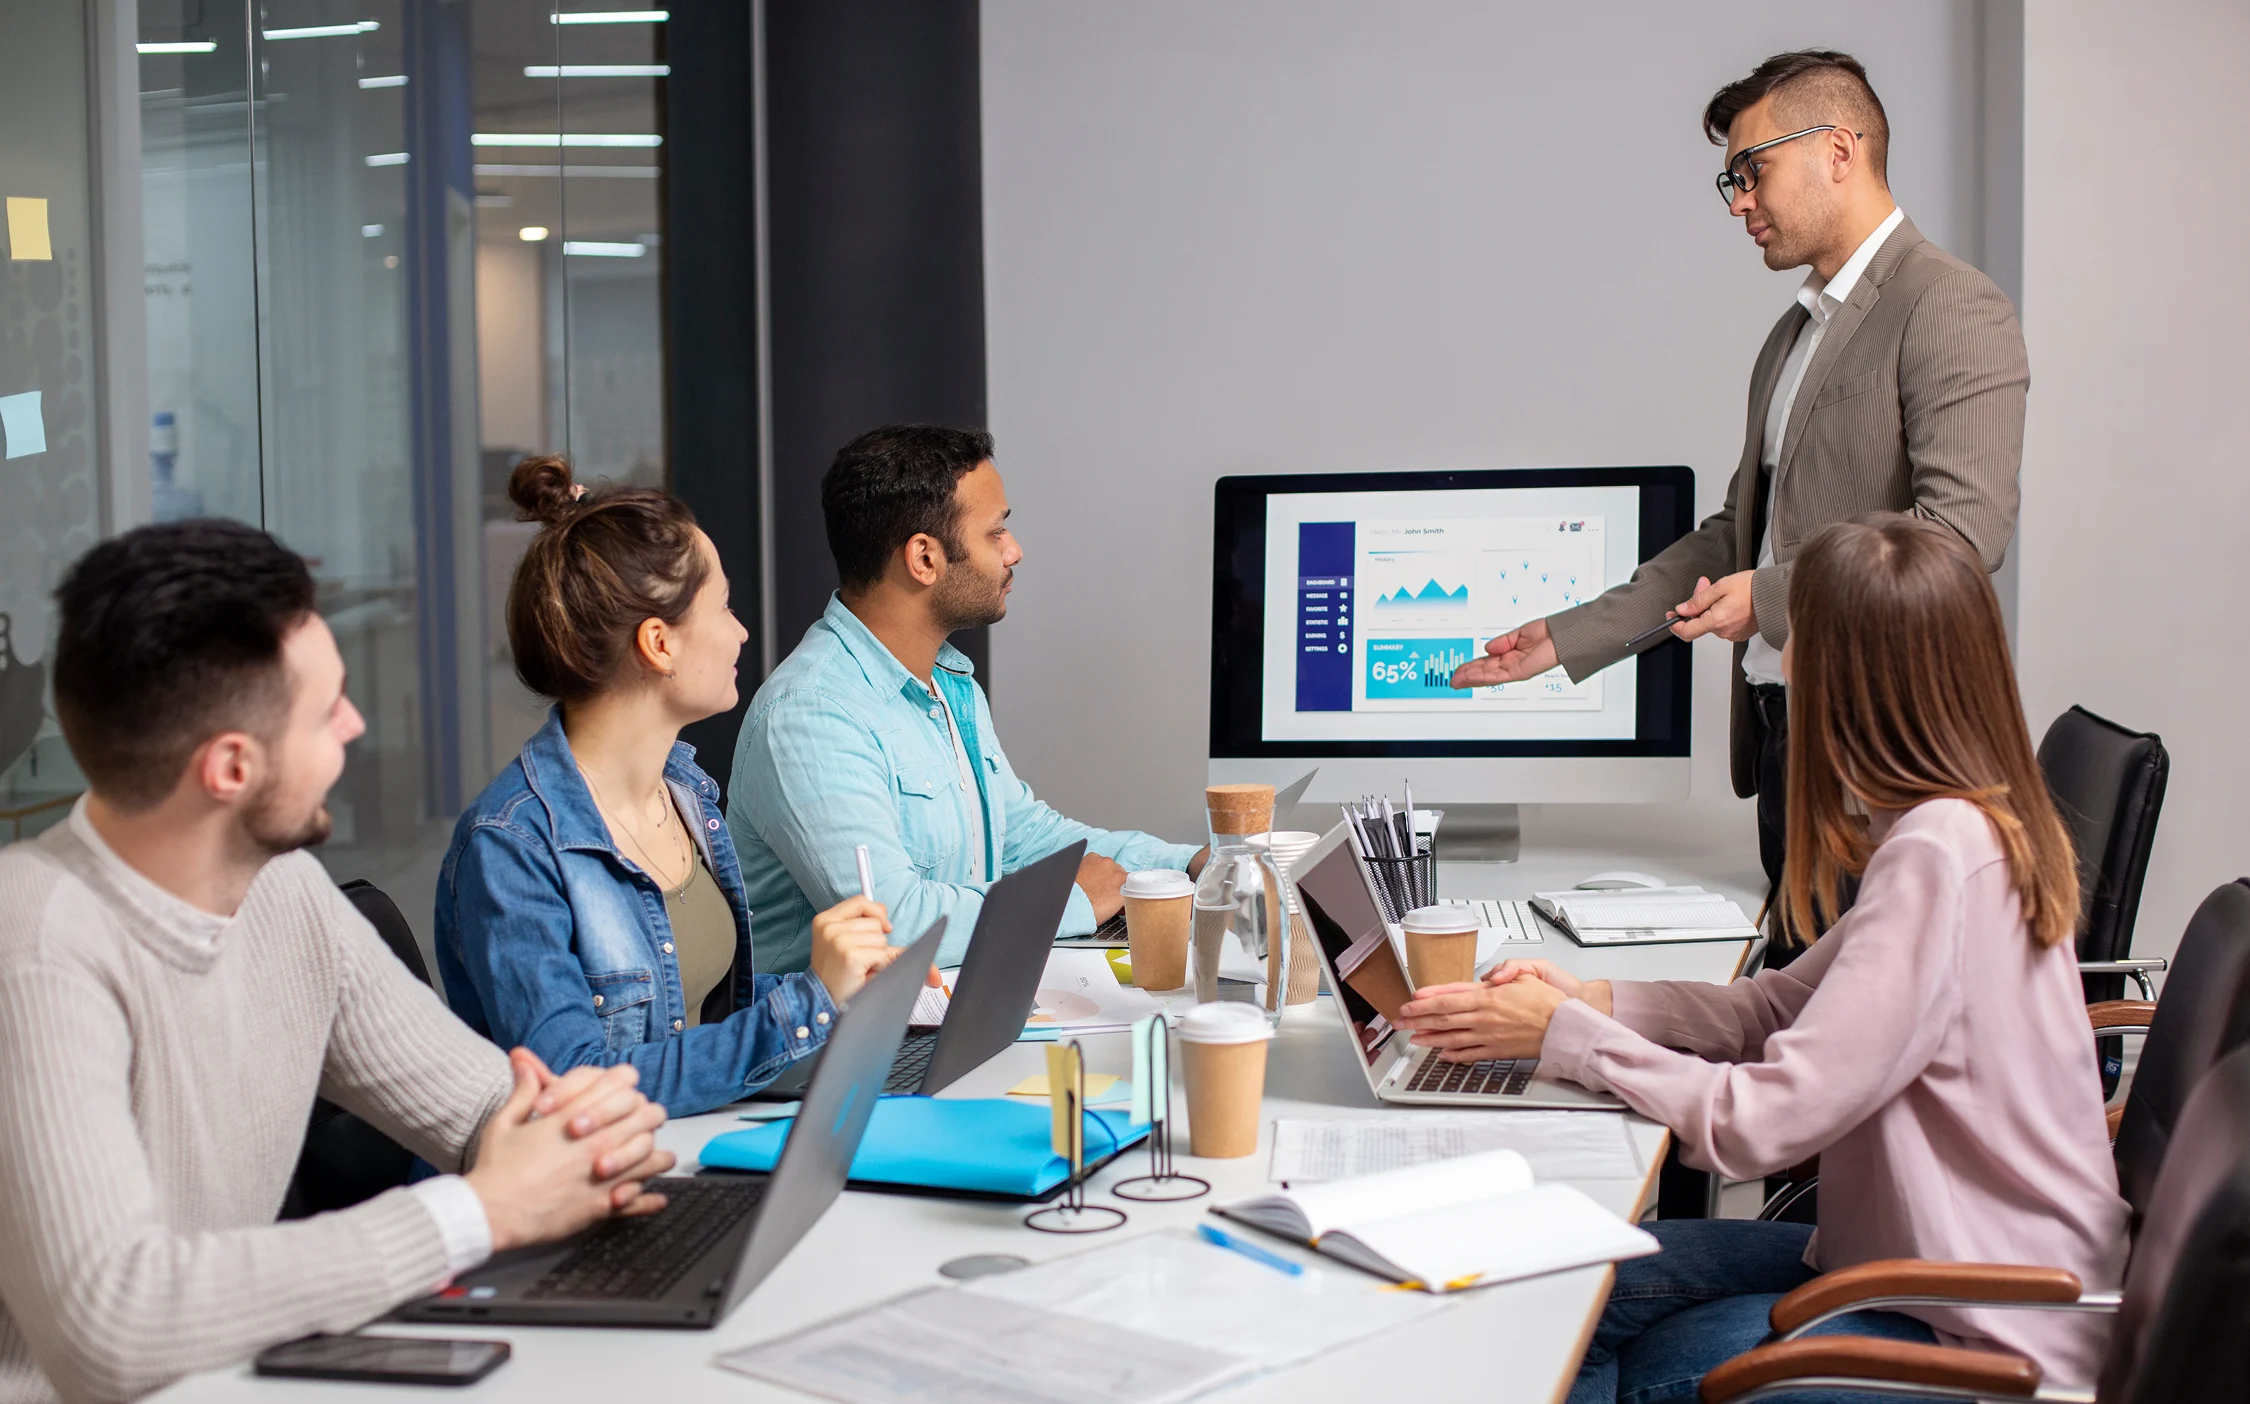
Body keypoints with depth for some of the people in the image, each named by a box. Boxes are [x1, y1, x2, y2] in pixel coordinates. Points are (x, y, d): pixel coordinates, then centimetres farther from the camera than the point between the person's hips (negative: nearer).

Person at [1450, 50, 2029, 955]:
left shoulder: (1953, 309, -8)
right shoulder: (1793, 335, 20)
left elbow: (1965, 527, -19)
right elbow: (1735, 532, 24)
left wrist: (1773, 596, -15)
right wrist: (1568, 638, 19)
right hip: (1781, 728, 9)